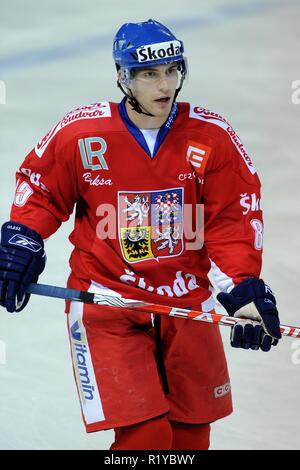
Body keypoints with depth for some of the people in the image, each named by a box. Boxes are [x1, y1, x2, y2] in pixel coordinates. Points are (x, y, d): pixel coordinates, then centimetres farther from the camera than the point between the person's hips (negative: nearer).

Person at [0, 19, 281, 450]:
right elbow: (40, 188, 7)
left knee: (191, 434, 13)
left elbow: (231, 220, -3)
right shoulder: (80, 133, -9)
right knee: (146, 435, -14)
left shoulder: (213, 138, -6)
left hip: (188, 300, 3)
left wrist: (244, 289, -13)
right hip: (106, 303, -3)